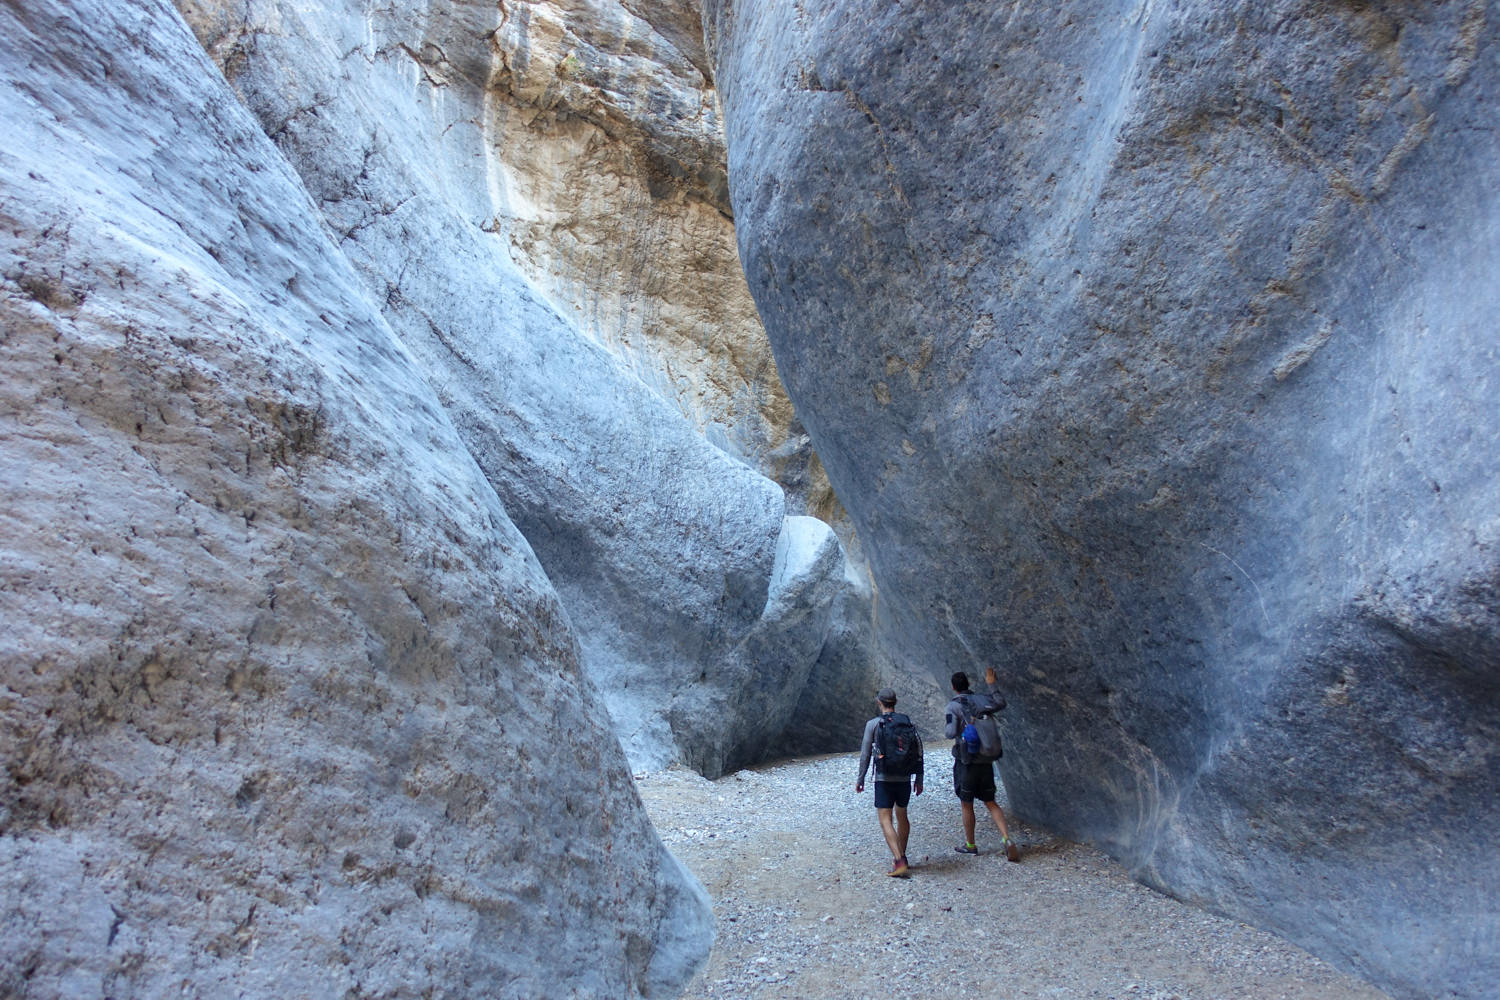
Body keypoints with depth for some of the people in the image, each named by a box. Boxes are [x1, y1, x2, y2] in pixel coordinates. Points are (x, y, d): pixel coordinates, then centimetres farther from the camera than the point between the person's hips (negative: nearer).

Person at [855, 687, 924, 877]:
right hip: (905, 778, 4)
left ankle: (900, 862, -15)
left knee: (886, 820, -3)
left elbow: (865, 755, -5)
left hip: (884, 779, -4)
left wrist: (860, 779, 5)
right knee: (901, 815, 21)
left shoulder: (873, 724, -6)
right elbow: (919, 753, 5)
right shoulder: (908, 722, 3)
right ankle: (901, 857, 31)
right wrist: (919, 779, 14)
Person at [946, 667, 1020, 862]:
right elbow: (1001, 703, 21)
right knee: (990, 803, 13)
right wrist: (992, 684, 29)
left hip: (966, 762, -4)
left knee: (966, 804, 11)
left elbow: (951, 733, -20)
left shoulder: (954, 706, -11)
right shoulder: (980, 700, 3)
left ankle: (970, 844, 23)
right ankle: (1007, 839, -4)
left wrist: (945, 725, 1)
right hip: (986, 761, 5)